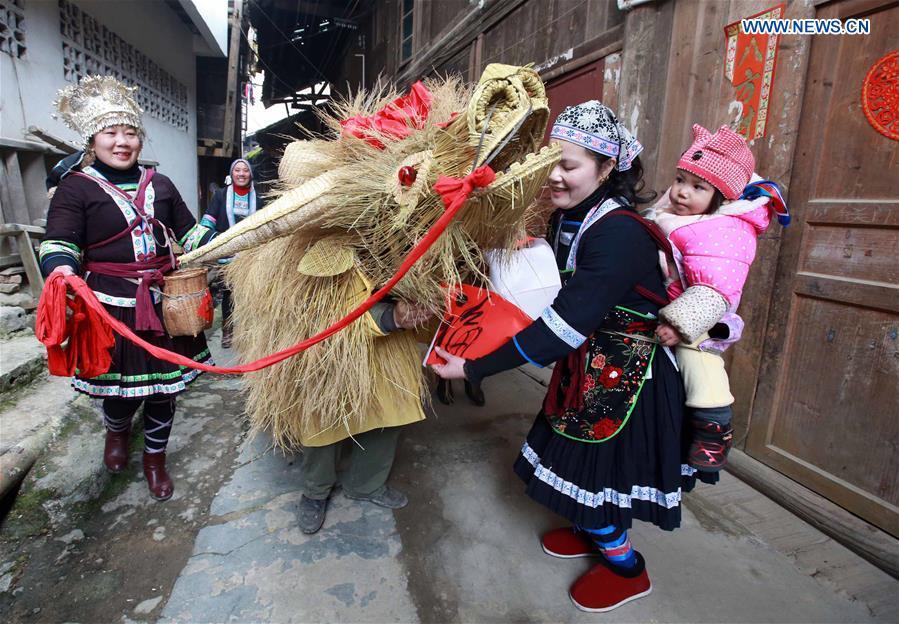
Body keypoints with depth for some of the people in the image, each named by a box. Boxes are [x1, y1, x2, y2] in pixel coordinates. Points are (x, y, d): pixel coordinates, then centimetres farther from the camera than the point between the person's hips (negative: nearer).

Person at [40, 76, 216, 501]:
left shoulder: (159, 185, 12)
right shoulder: (75, 186, 0)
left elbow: (190, 232, 15)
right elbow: (58, 244, -6)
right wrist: (62, 272, -28)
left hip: (163, 302, 3)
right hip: (111, 304, -3)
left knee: (164, 384, 9)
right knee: (121, 387, 6)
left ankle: (155, 458, 32)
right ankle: (116, 432, 44)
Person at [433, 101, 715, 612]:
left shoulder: (620, 235, -28)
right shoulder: (567, 219, -1)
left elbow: (565, 326, -33)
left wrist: (475, 367, -32)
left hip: (625, 376, -8)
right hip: (587, 365, 8)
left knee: (593, 470, 6)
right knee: (572, 456, 20)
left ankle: (627, 569, 33)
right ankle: (592, 532, 49)